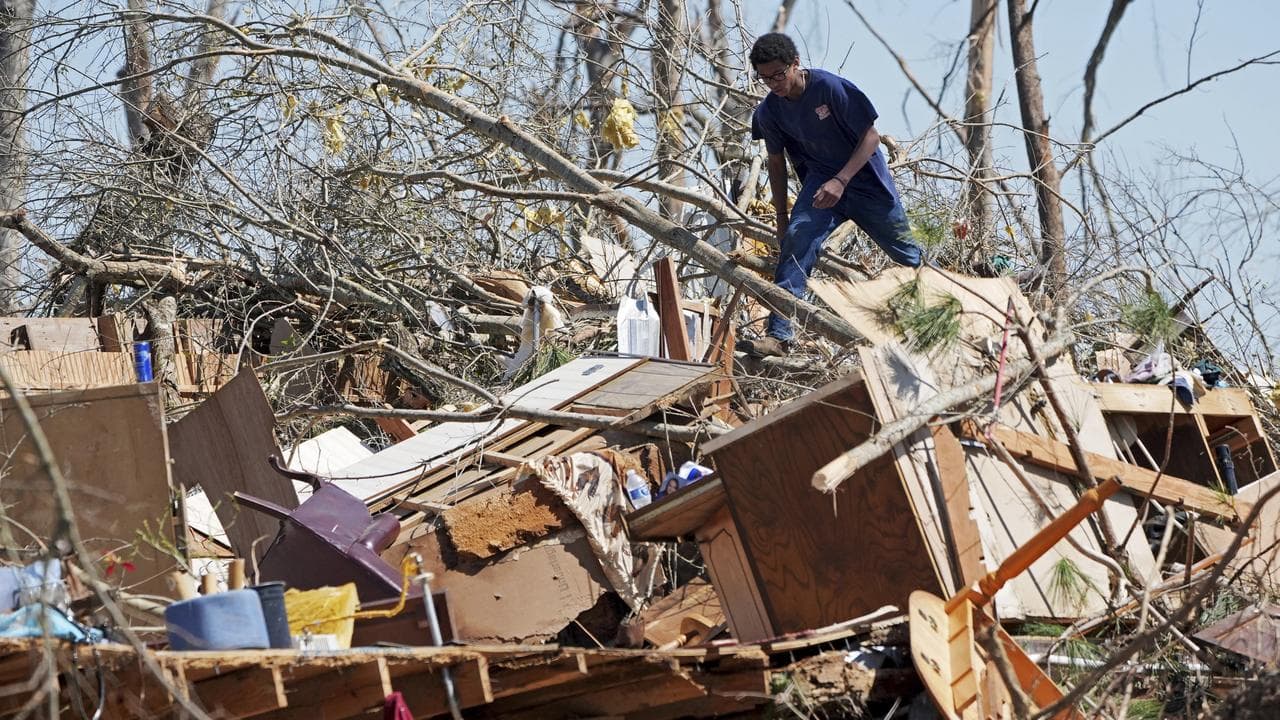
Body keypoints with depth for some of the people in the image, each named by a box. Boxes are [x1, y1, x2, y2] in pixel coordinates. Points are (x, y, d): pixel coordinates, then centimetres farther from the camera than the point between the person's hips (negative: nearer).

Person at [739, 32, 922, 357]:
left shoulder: (831, 87, -23)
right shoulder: (769, 112, -9)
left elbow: (871, 137, -17)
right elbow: (777, 163, 5)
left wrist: (841, 181, -27)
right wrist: (781, 216, 5)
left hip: (866, 180, -2)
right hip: (821, 180, 2)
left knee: (909, 256, 10)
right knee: (796, 239, -23)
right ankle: (779, 336, -28)